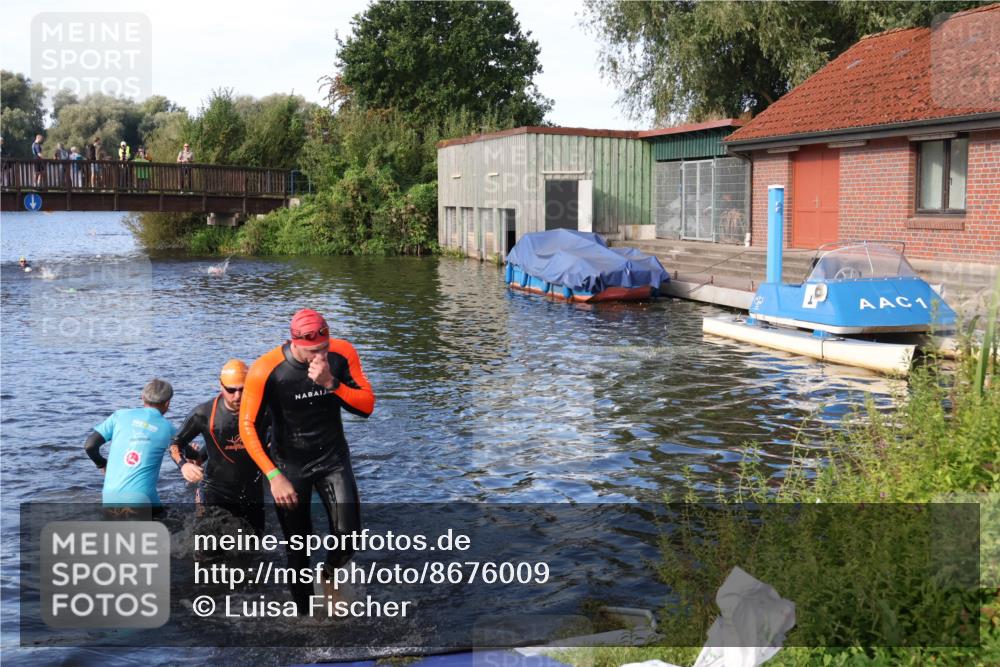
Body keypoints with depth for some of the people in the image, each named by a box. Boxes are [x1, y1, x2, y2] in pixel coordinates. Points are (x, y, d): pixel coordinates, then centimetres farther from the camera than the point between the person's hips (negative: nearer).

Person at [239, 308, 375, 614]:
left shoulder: (342, 354, -15)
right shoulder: (266, 370, -23)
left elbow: (367, 406, -12)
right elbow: (247, 426, -17)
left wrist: (331, 383, -28)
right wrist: (274, 476, -24)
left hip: (333, 458, 2)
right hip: (290, 465, -2)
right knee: (298, 549, 5)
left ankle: (330, 575, 25)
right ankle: (304, 611, 25)